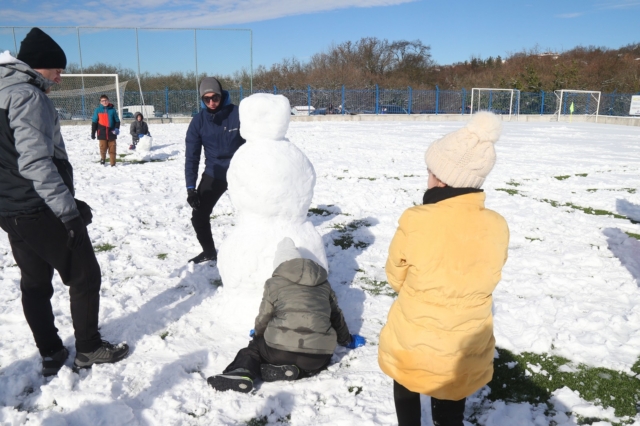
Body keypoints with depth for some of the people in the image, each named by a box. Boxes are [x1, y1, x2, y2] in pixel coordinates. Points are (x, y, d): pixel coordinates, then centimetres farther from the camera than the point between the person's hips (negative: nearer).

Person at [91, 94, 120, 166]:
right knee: (103, 148, -1)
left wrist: (117, 128, -7)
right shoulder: (98, 110, 5)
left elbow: (117, 120, 10)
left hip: (111, 132, 0)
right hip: (102, 132, 0)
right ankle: (103, 158, 27)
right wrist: (93, 133, 6)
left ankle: (113, 164, 7)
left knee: (112, 149, 1)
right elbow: (94, 122, 8)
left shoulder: (112, 109, 5)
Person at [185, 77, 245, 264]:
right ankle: (209, 251, 20)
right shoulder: (198, 121, -8)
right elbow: (191, 156, -9)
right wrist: (191, 187, -16)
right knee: (198, 215, -2)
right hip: (213, 174, 2)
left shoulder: (238, 114, -14)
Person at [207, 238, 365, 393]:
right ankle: (295, 370, 3)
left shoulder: (274, 283, 8)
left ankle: (242, 372, -6)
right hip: (317, 358, 2)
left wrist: (257, 334, 38)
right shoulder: (323, 283, 19)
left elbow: (263, 318, 14)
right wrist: (347, 340, 46)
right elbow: (336, 316, 28)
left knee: (256, 346, 27)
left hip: (282, 350, -2)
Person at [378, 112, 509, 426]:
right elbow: (482, 277, 2)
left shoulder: (415, 222, -25)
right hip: (466, 352, 3)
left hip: (412, 347, -2)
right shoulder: (497, 227, -15)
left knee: (407, 391, 30)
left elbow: (396, 278, -8)